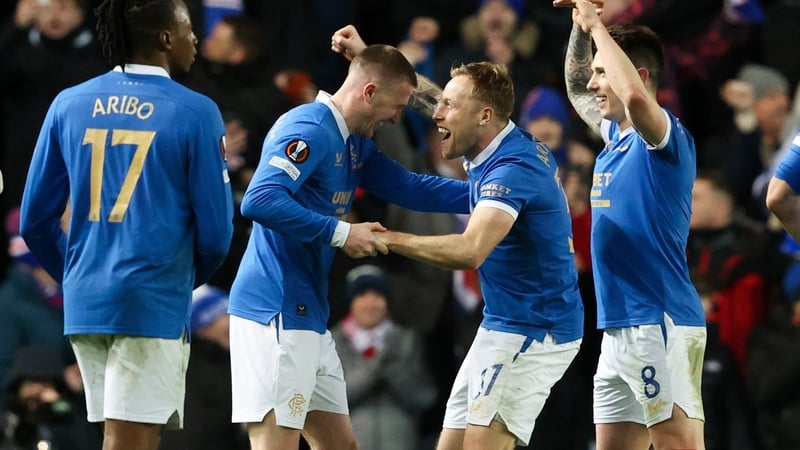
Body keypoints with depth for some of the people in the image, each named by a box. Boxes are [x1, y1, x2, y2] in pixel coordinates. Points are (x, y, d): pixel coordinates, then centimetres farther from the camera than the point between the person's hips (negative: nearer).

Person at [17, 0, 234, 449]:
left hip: (84, 304, 5)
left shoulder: (69, 105, 7)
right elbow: (215, 230, -5)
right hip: (154, 304, -5)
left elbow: (36, 221, 9)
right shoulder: (195, 113, -6)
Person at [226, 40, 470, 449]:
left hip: (307, 317, 11)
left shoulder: (354, 144, 16)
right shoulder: (309, 130, -15)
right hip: (276, 313, -11)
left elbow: (409, 187, 24)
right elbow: (259, 201, -26)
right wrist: (341, 233, -23)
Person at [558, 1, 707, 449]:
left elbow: (635, 96, -31)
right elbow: (578, 89, 34)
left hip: (661, 326, -9)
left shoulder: (667, 138, -9)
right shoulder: (616, 137, 16)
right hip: (619, 330, 9)